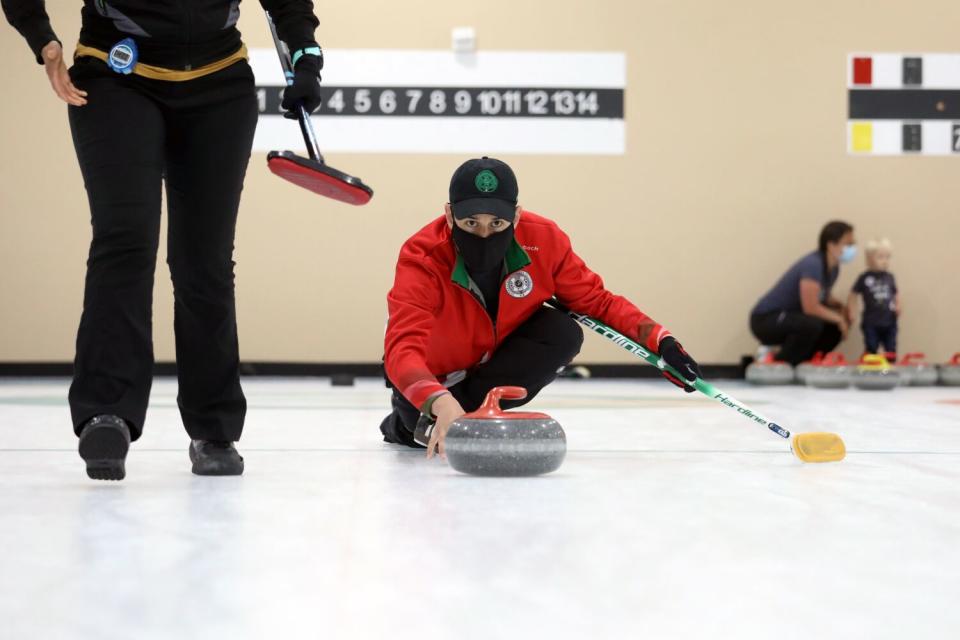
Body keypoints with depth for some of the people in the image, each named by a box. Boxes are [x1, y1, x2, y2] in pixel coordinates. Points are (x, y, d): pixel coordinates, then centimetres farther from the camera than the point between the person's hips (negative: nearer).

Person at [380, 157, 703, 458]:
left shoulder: (543, 239, -23)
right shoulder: (421, 259, -34)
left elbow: (595, 300, -9)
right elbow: (402, 349, -46)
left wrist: (660, 340, -24)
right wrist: (441, 403, -66)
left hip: (498, 359, 3)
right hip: (434, 375, -2)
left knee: (563, 334, -25)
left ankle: (470, 406, -18)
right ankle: (408, 422, 4)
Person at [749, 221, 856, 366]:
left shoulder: (833, 268, 2)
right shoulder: (813, 265, -26)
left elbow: (822, 298, 15)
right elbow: (811, 308, -29)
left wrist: (840, 307, -5)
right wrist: (839, 318, -14)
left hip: (789, 317, 10)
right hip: (765, 320, -10)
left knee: (834, 329, 2)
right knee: (812, 325, -33)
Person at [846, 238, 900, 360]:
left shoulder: (890, 277, 3)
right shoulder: (865, 278, -6)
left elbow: (895, 295, 15)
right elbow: (853, 295, 2)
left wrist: (898, 306, -3)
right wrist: (851, 312, -4)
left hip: (889, 322, 3)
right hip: (871, 323, -3)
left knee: (891, 351, 8)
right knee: (871, 350, 2)